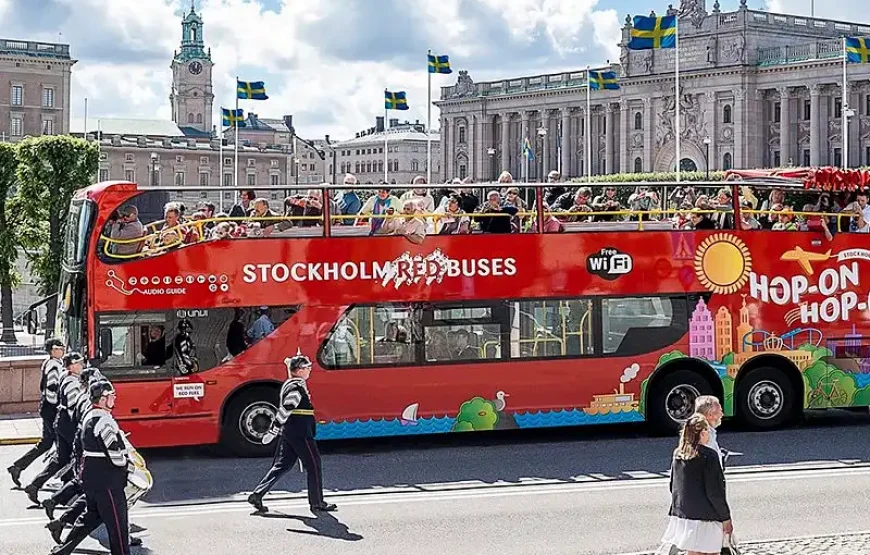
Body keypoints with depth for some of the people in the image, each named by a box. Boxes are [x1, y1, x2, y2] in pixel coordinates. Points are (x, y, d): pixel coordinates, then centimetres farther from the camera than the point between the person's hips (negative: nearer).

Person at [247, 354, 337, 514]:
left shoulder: (288, 385, 14)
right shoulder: (297, 387, -16)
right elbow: (285, 410, -22)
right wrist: (273, 431, -24)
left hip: (288, 432, 10)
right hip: (300, 434, -10)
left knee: (282, 465, 10)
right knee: (314, 465, 2)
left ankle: (257, 494, 4)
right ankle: (317, 502, 10)